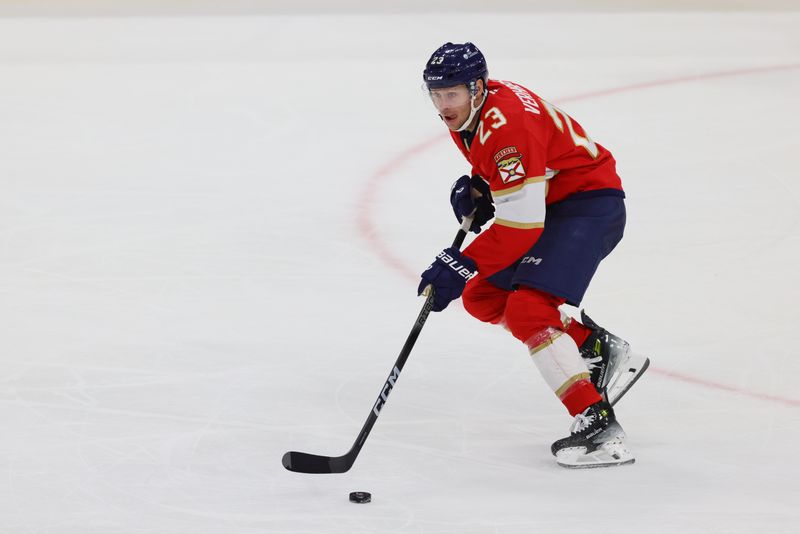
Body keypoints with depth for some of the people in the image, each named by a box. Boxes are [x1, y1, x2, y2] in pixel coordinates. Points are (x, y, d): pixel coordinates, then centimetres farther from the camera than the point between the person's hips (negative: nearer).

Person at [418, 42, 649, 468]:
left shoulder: (507, 125, -28)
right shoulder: (466, 113, 2)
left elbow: (521, 225, -31)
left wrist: (462, 265, -31)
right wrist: (476, 188, 3)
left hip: (591, 205, -11)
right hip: (549, 204, 11)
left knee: (527, 311, -24)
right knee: (482, 298, 12)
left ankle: (598, 426, -27)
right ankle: (598, 349, 17)